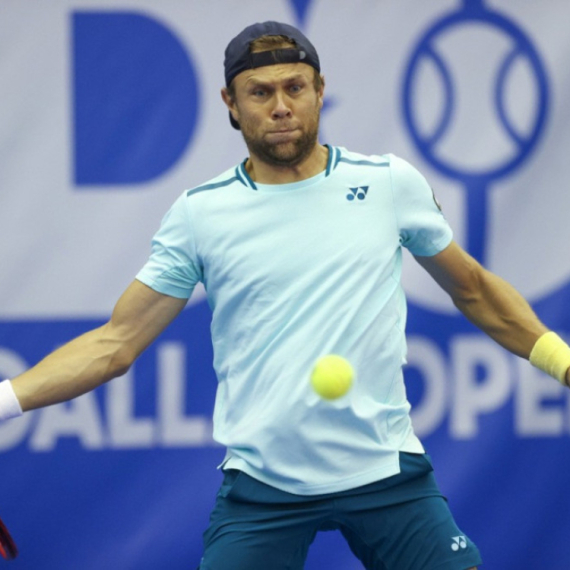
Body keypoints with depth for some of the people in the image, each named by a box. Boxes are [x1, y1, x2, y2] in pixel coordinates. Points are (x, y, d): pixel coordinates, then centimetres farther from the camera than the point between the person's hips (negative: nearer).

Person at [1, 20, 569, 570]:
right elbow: (115, 343, 2)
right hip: (261, 485, -1)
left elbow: (474, 291, 17)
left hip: (387, 470, 1)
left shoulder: (391, 183, 3)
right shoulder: (199, 213, 1)